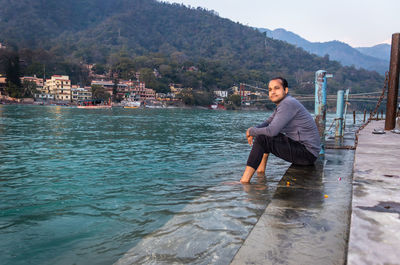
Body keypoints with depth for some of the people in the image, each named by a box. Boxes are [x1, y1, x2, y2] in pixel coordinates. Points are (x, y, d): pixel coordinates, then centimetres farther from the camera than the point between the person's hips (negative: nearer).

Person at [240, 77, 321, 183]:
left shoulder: (288, 103, -18)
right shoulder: (282, 103, 14)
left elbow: (271, 131, -24)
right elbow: (268, 122, 21)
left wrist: (252, 131, -7)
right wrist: (254, 129, 0)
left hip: (308, 154, -10)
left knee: (262, 139, -20)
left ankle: (245, 180, -19)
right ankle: (261, 171, 12)